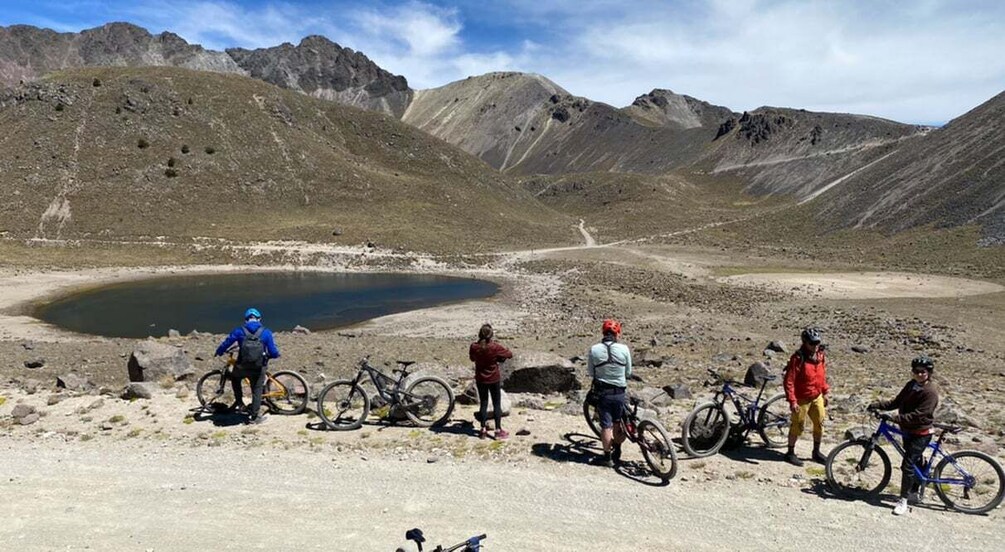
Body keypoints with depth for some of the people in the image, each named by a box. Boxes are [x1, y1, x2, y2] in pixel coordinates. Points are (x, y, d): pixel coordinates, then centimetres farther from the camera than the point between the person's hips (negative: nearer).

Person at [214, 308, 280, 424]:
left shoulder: (239, 331, -2)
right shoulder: (266, 332, -3)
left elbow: (225, 344, 4)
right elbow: (274, 353, -3)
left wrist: (219, 352, 26)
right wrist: (277, 354, 21)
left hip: (242, 367, 0)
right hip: (258, 369, 0)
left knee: (234, 378, 33)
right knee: (257, 391, 17)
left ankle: (239, 401, 30)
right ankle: (254, 417, 17)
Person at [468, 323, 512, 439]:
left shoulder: (474, 347, -11)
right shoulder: (495, 347, -20)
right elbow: (509, 354, -7)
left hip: (480, 380, 3)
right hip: (494, 379, -3)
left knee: (483, 404, 14)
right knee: (497, 404, 8)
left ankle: (483, 430, 18)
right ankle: (498, 430, 11)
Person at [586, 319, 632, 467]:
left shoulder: (594, 350, -8)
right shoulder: (624, 349, -8)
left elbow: (590, 373, 1)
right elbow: (628, 372, 2)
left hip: (602, 392, -1)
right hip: (619, 392, 1)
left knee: (606, 425, 7)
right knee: (619, 424, 19)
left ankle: (607, 457, 12)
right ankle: (617, 452, 30)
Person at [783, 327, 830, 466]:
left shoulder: (820, 356, 0)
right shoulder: (798, 358, -21)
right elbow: (789, 381, -22)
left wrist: (825, 391, 15)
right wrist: (792, 401, -24)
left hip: (817, 397, 6)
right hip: (802, 399, -6)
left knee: (819, 424, 13)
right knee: (797, 426, 4)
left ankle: (816, 452, 31)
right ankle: (790, 453, 18)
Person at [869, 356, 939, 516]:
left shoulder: (930, 392, -20)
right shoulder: (911, 385, 5)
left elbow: (918, 416, -26)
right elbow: (896, 402, 9)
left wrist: (896, 418, -29)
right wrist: (877, 405, -2)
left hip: (920, 434, -8)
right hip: (908, 430, 8)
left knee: (908, 465, -10)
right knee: (915, 463, 21)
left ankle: (904, 500, -3)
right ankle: (914, 494, 34)